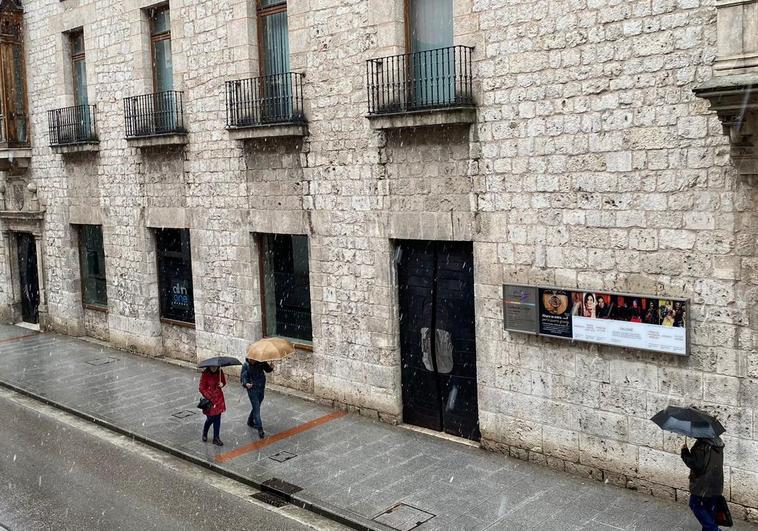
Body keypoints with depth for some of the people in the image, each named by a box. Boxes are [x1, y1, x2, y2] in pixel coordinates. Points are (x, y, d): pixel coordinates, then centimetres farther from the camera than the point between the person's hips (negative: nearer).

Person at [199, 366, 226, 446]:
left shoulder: (220, 372, -4)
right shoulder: (205, 374, -15)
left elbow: (224, 381, 12)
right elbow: (201, 388, -11)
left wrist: (222, 384, -13)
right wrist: (209, 398, -15)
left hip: (219, 398, 3)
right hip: (209, 399, -3)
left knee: (217, 419, 6)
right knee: (210, 419, 3)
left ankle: (216, 438, 17)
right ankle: (204, 434, 33)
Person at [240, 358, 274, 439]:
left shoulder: (261, 362, -7)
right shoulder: (246, 365, -13)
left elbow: (267, 369, 5)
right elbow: (242, 377, -13)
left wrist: (271, 367, -18)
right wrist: (245, 384, -33)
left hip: (261, 388, 4)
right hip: (252, 389, -4)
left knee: (257, 407, 19)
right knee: (256, 409, -8)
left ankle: (250, 422, 42)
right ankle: (260, 429, -7)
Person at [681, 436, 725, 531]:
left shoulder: (702, 446, -26)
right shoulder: (718, 441, 1)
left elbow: (696, 465, -24)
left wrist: (685, 452, -15)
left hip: (703, 484, -8)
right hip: (716, 484, 8)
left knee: (695, 505, 8)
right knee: (710, 509, 19)